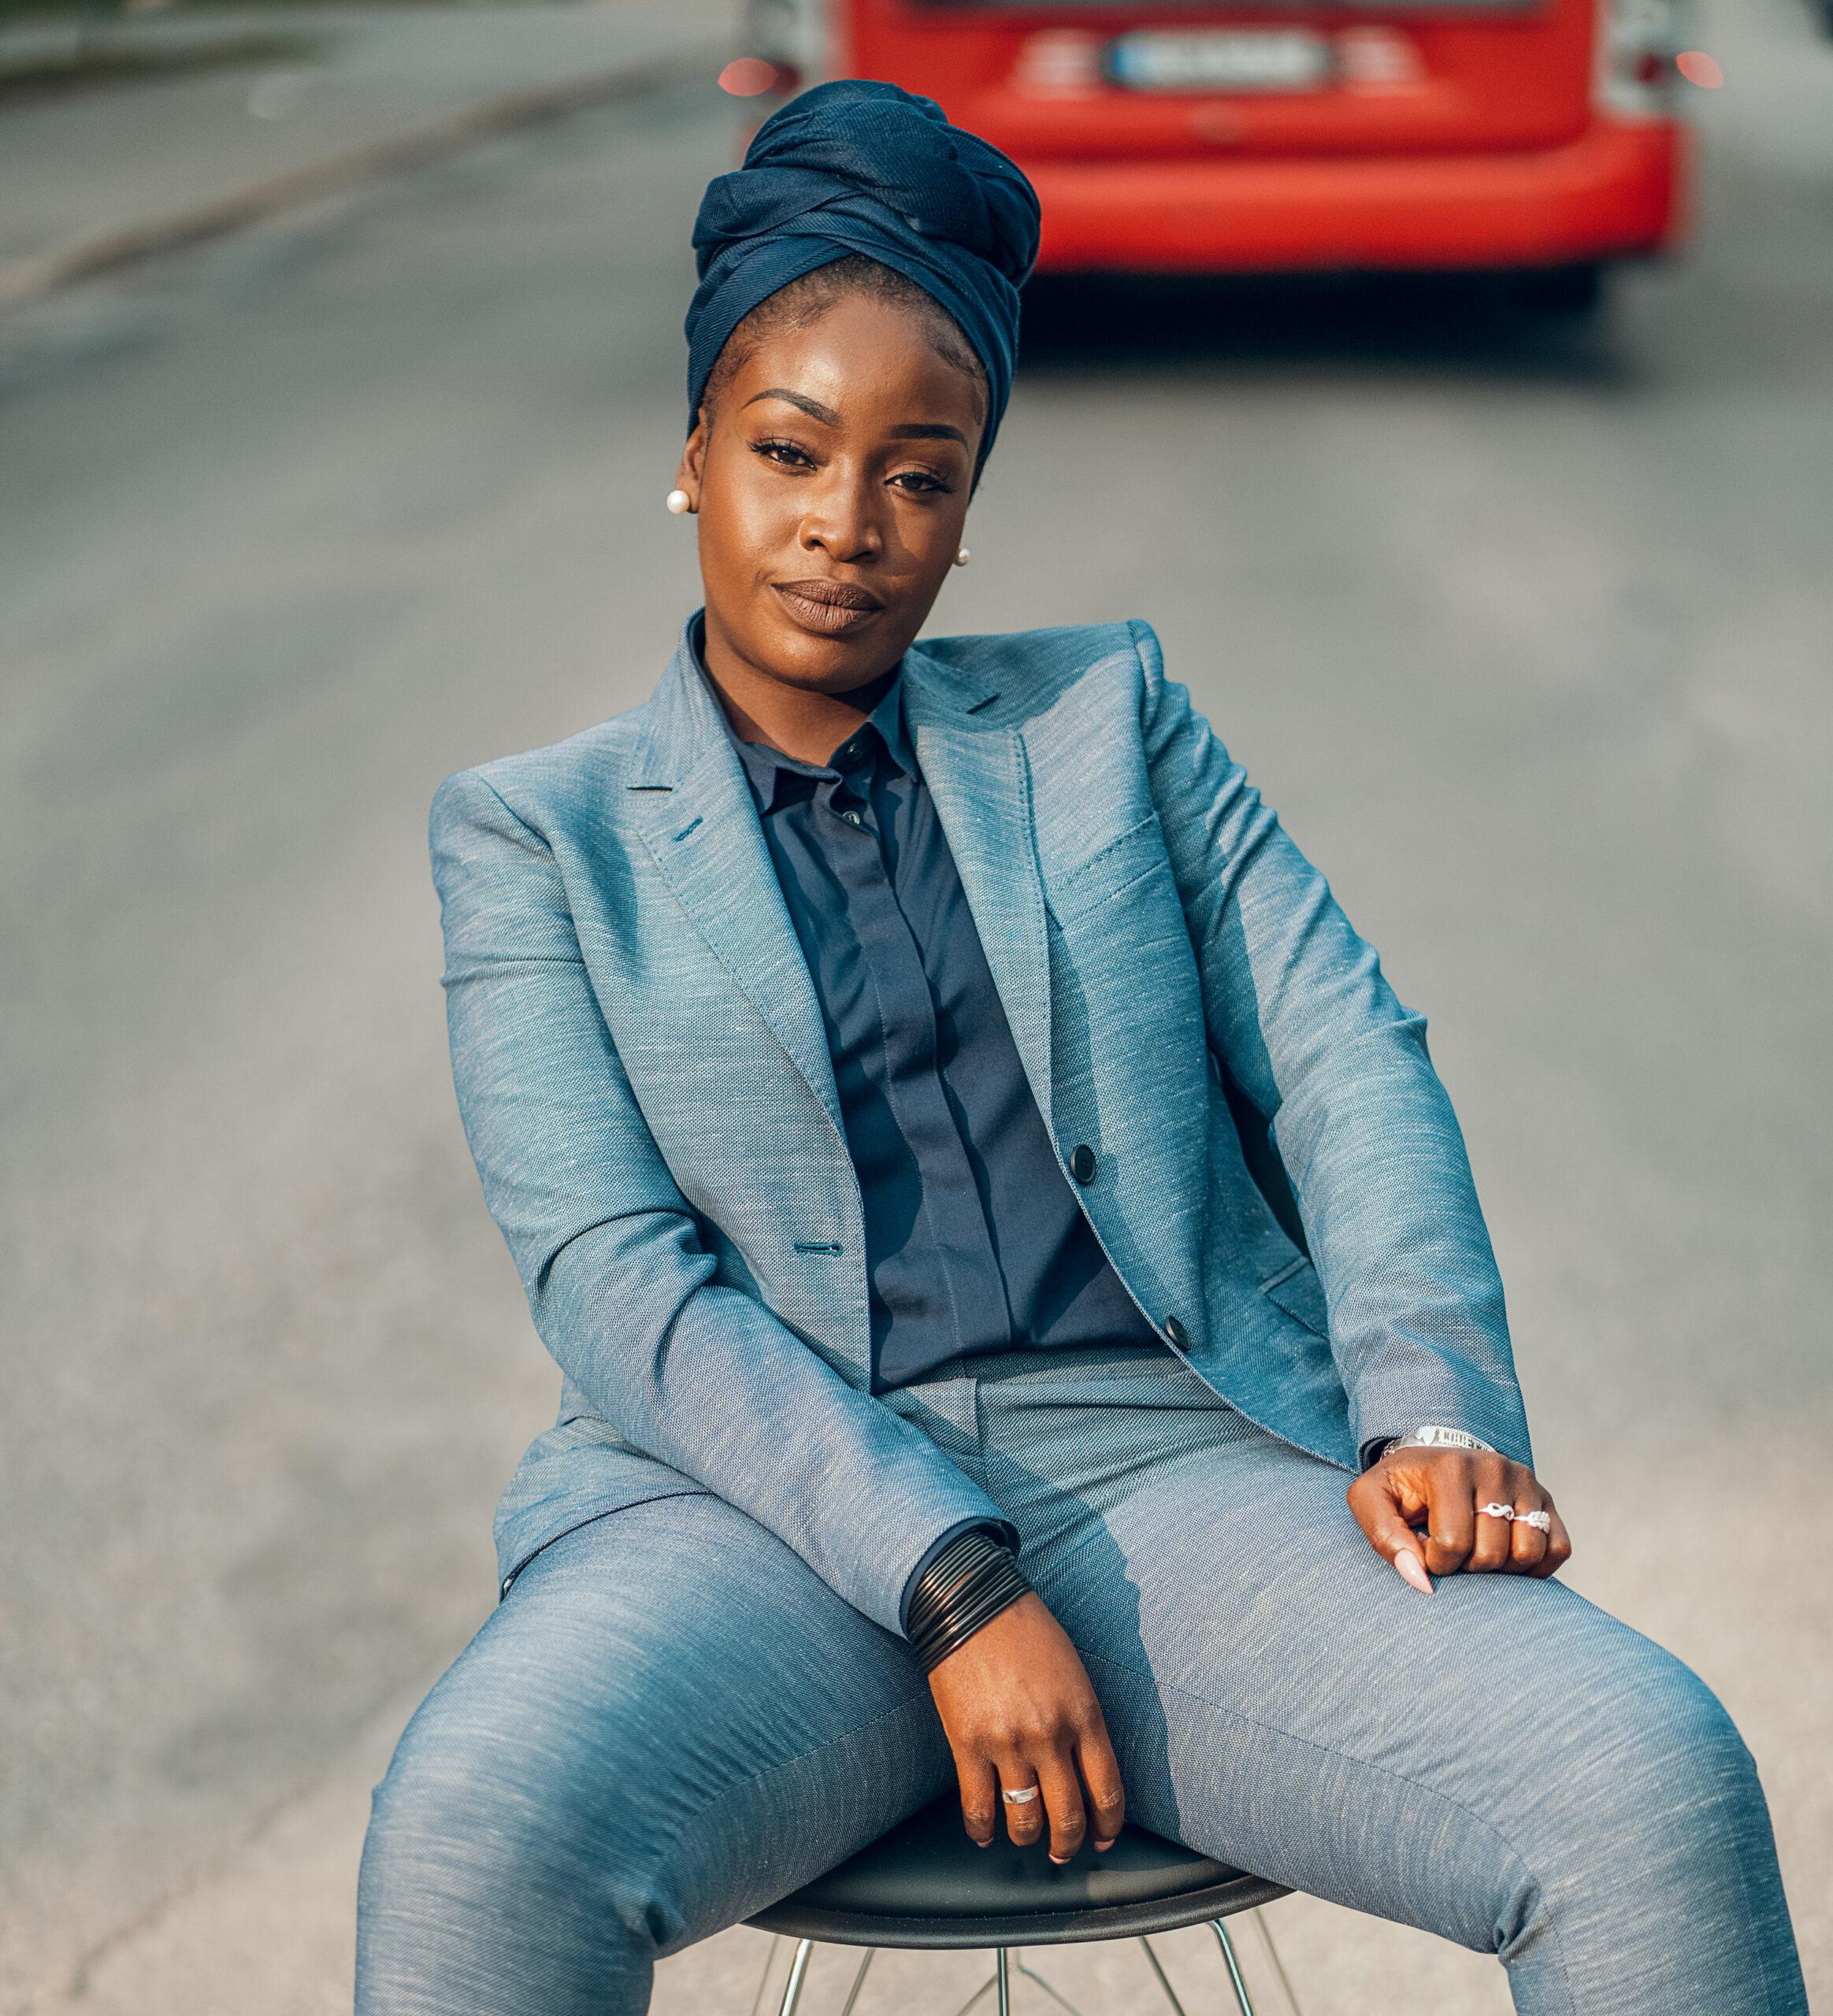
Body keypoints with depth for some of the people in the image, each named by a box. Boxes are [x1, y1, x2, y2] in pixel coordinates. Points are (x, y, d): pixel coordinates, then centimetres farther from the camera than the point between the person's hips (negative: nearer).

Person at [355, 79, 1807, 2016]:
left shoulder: (1106, 715, 19)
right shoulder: (536, 834, 11)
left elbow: (1347, 1060, 10)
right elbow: (604, 1273, -2)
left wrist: (1433, 1405, -9)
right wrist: (948, 1580, -15)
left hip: (1172, 1449, 2)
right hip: (769, 1507, -1)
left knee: (1656, 1784, -25)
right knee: (473, 1841, -34)